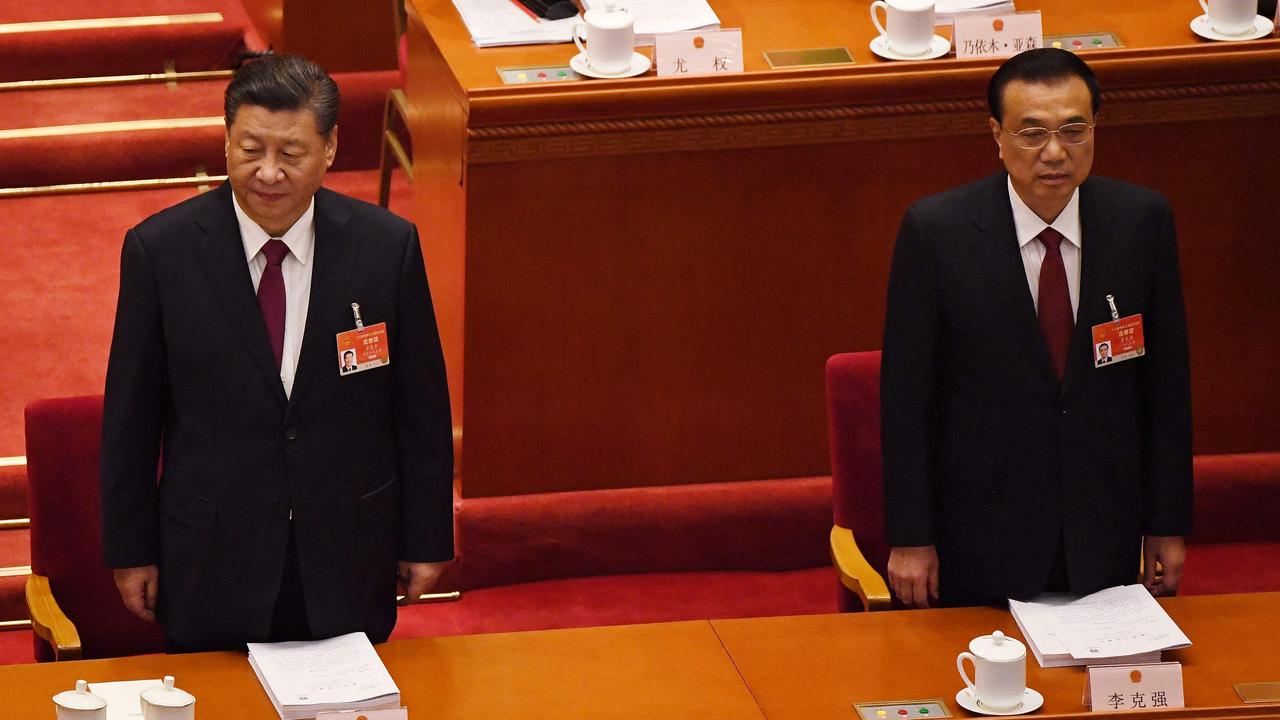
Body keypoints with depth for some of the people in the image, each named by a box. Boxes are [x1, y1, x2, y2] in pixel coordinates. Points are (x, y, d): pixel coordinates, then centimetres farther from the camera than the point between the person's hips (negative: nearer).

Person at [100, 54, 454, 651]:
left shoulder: (387, 247, -6)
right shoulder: (161, 250, -9)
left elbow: (421, 406, 2)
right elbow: (130, 416, -1)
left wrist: (426, 539, 5)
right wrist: (130, 551, 1)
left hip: (349, 559, 1)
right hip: (212, 564, -1)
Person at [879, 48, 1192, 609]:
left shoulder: (1142, 221, -4)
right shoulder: (934, 231, -11)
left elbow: (1166, 379, 3)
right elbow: (906, 395, -7)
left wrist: (1168, 523, 4)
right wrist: (910, 538, -7)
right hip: (980, 538, -2)